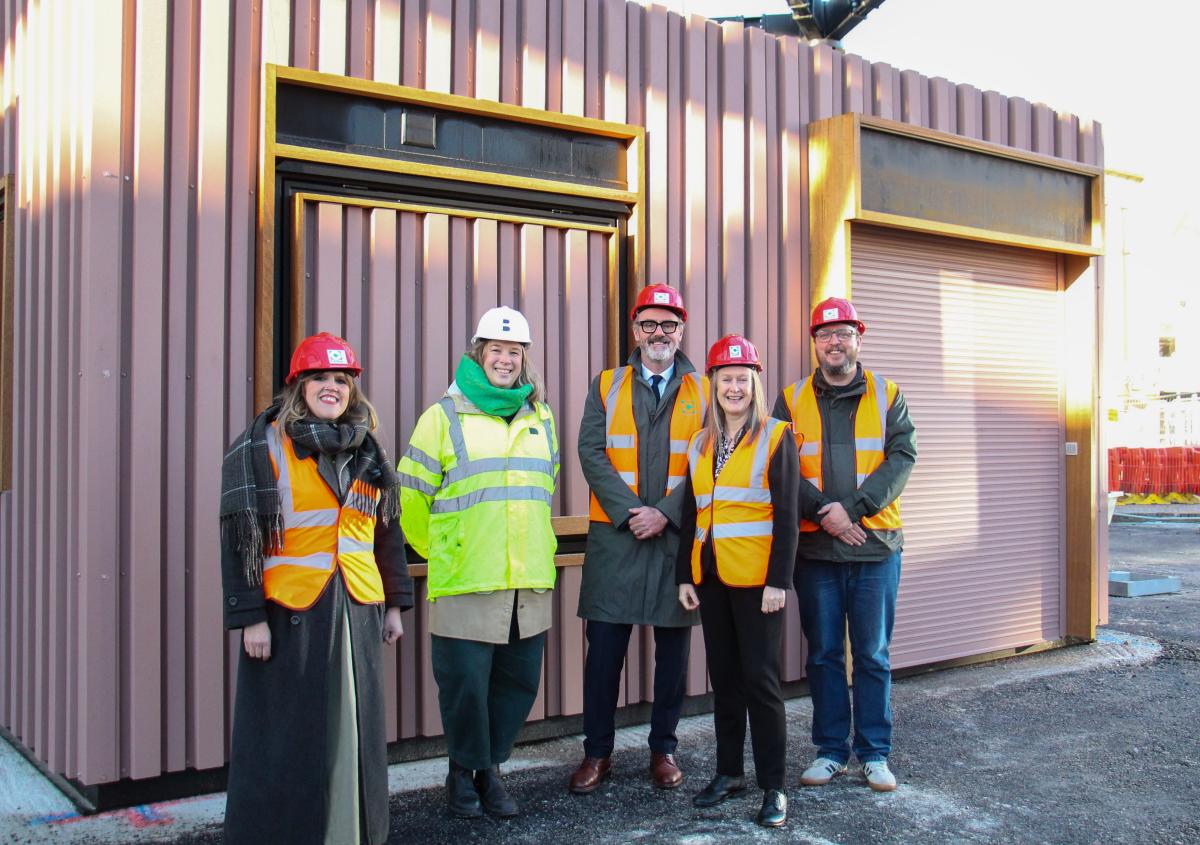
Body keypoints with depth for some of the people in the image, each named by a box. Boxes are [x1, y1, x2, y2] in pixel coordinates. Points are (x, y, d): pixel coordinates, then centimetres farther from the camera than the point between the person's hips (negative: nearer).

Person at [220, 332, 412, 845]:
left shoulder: (367, 451, 13)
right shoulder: (265, 445, -4)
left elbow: (387, 531, 17)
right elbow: (240, 537, -7)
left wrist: (395, 603, 14)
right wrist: (250, 616, -12)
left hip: (357, 611, 5)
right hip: (290, 614, -5)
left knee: (355, 732, 12)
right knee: (288, 741, 2)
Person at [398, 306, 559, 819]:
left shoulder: (540, 417, 13)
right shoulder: (444, 415, -2)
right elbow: (412, 496, 2)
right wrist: (439, 551, 10)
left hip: (530, 579, 5)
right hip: (464, 581, -4)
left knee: (519, 681, 10)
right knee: (465, 681, 1)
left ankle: (488, 766, 29)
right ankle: (465, 772, 23)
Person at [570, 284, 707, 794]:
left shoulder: (704, 392, 7)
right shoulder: (606, 386, 9)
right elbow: (591, 452, 0)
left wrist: (664, 512, -13)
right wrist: (628, 511, -12)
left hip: (678, 536, 0)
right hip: (614, 535, 0)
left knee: (673, 647, 7)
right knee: (604, 645, 2)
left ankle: (663, 748, 22)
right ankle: (597, 752, 15)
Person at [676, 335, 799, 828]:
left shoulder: (775, 437, -3)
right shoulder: (700, 444, 13)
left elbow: (787, 515, -8)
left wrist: (778, 581, -14)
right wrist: (685, 575, 8)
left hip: (756, 579, -5)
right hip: (710, 578, 5)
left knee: (760, 678, -2)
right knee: (723, 677, 12)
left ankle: (773, 786, 8)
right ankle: (729, 772, 24)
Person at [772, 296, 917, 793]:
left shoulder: (887, 397, 7)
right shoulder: (792, 400, 7)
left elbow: (902, 458, -4)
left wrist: (852, 507, -15)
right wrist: (823, 513, -14)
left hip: (876, 545, 0)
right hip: (815, 547, 1)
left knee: (873, 655, 6)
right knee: (823, 653, 8)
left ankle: (875, 753, 18)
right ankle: (831, 750, 20)